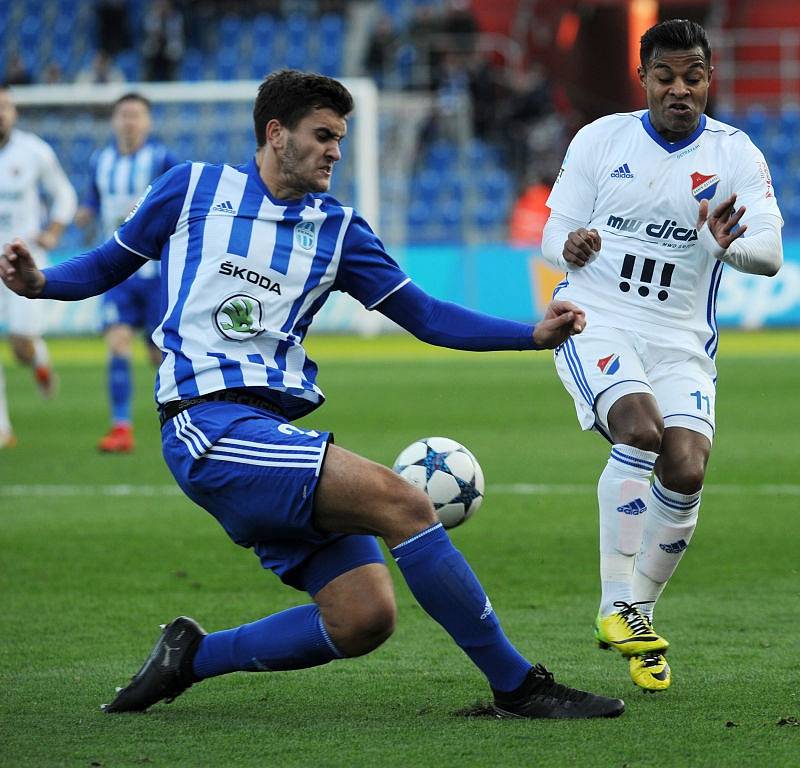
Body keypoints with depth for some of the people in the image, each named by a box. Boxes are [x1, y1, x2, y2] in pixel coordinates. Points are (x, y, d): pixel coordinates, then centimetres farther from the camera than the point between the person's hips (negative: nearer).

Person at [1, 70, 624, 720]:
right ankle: (518, 686, -18)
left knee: (364, 620, -9)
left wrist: (534, 334, 2)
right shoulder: (194, 187, 8)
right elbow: (113, 263, 18)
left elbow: (427, 317, 14)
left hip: (281, 433, 6)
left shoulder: (336, 228, 16)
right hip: (210, 425, -6)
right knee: (401, 502, -23)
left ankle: (192, 656, 11)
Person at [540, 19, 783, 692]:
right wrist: (571, 247, -19)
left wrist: (729, 245, -36)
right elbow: (554, 234, 6)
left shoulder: (735, 156, -1)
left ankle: (639, 612, 5)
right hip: (597, 320, -1)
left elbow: (770, 253, -13)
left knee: (686, 471, -17)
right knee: (640, 427, -29)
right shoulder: (601, 139, 3)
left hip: (682, 340, 1)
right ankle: (617, 605, -23)